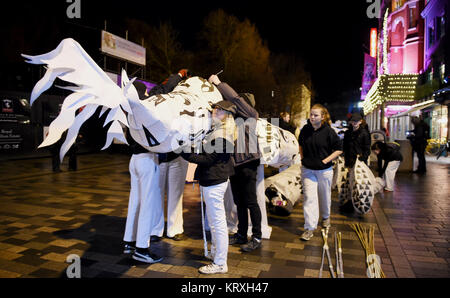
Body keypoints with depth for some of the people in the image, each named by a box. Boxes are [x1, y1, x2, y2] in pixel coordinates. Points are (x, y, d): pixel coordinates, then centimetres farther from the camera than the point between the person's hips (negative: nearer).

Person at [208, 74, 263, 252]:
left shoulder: (251, 114, -4)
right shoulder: (235, 116, 15)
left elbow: (234, 98, -15)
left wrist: (219, 83, -7)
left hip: (247, 164, -7)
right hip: (234, 163, 7)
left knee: (251, 202, -2)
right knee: (239, 202, 14)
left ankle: (257, 237, 10)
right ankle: (241, 235, 26)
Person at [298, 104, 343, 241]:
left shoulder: (329, 131, -13)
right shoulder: (305, 129, -2)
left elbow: (339, 149, -5)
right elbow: (301, 144, 17)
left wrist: (326, 160, -13)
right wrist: (302, 157, 6)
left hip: (324, 170, -1)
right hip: (307, 169, 2)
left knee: (325, 196, 17)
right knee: (309, 197, -4)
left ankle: (325, 217, 45)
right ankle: (310, 228, 1)